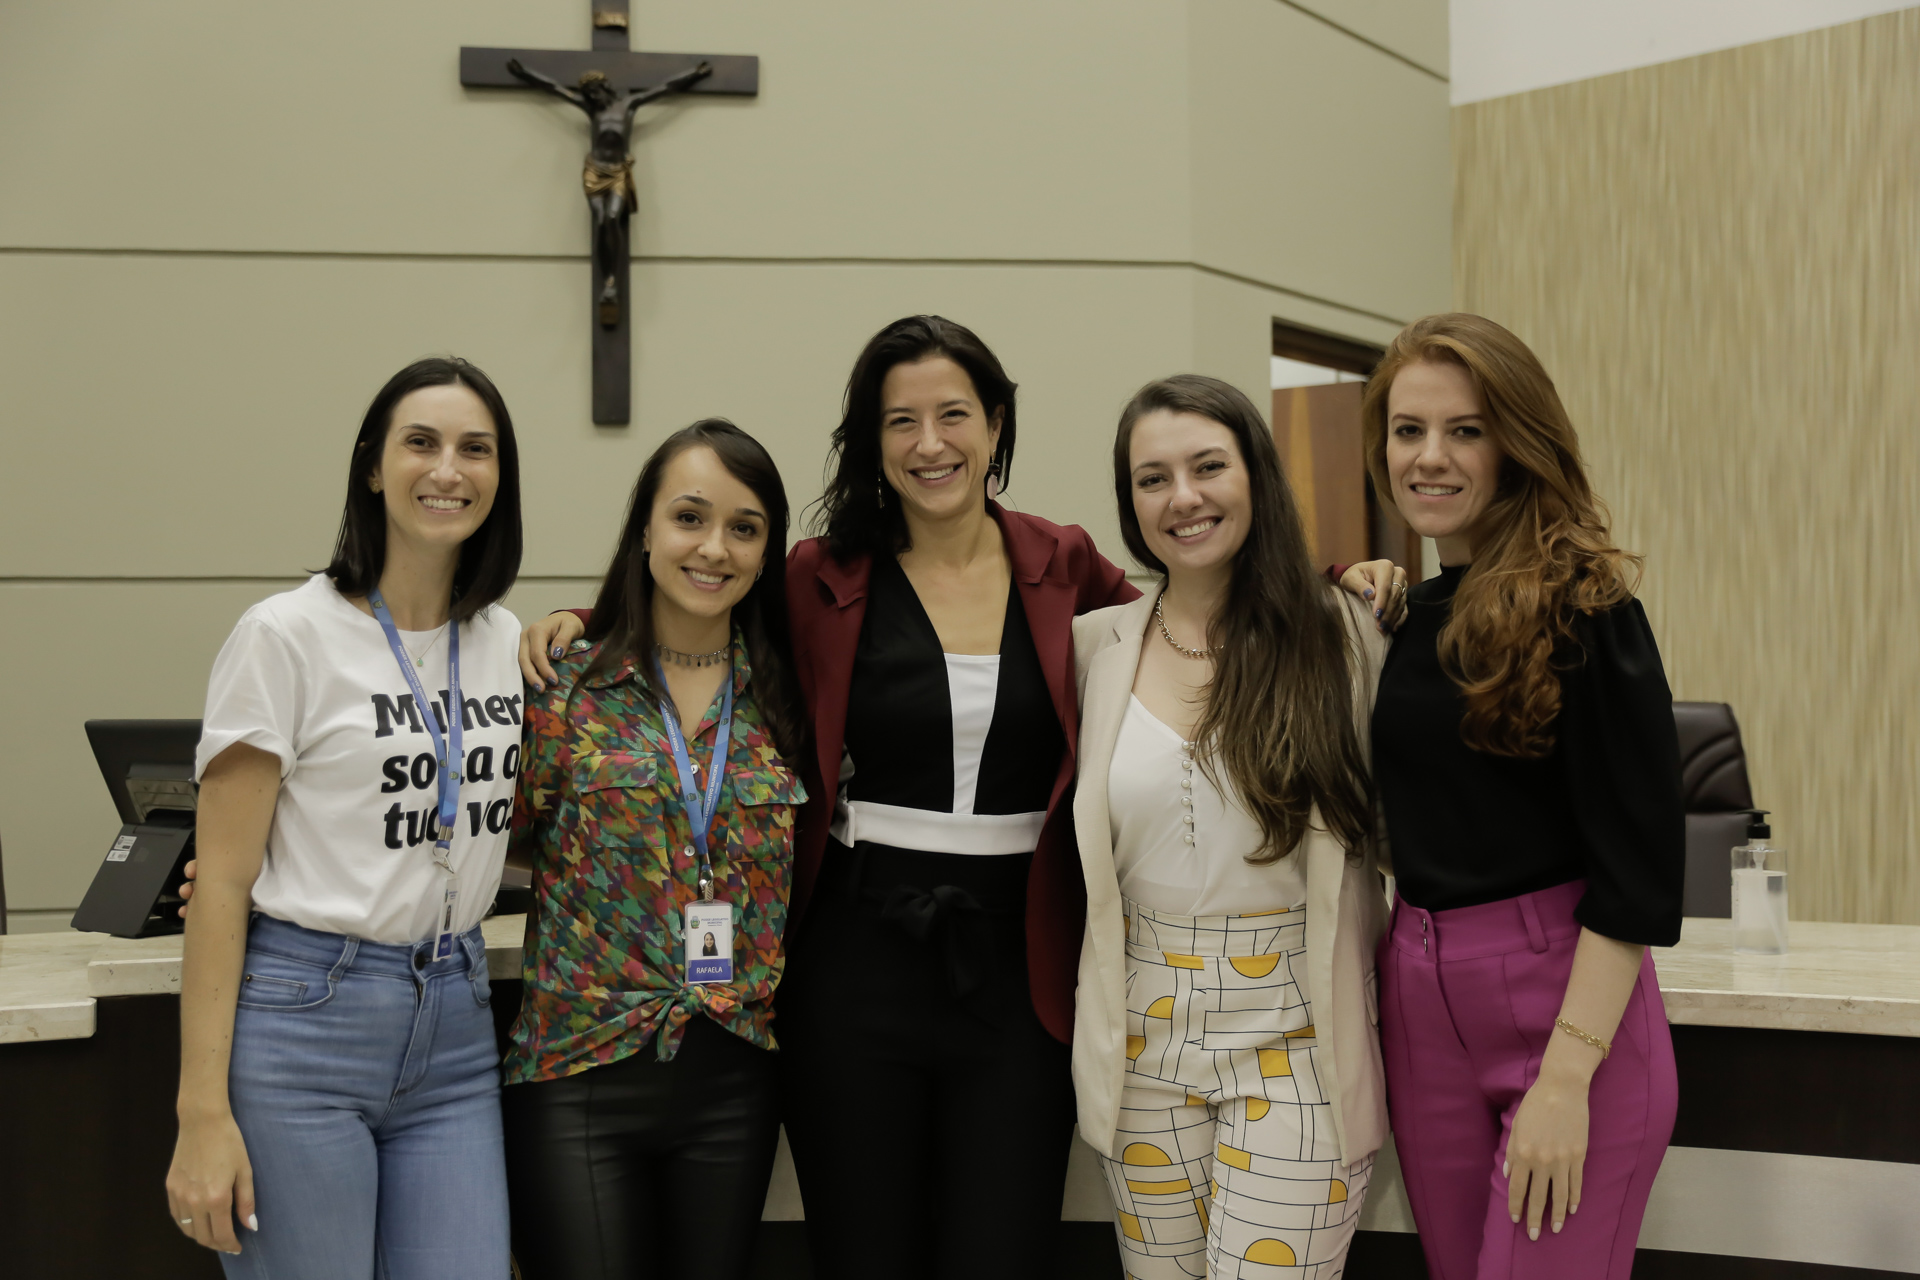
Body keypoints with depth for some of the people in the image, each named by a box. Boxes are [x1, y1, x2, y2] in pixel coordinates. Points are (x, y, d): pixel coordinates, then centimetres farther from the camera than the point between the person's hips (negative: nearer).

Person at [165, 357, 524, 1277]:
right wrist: (204, 1113, -14)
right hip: (303, 1020, -5)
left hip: (455, 1027, 5)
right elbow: (222, 880, -10)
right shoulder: (287, 635, -8)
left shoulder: (507, 642, 9)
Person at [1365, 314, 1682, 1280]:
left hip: (1569, 1000, -6)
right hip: (1419, 1000, 7)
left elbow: (1638, 864, -14)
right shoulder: (1409, 613, 10)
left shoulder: (1583, 609, -10)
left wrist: (1567, 1076, -19)